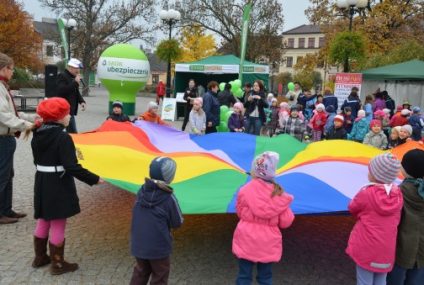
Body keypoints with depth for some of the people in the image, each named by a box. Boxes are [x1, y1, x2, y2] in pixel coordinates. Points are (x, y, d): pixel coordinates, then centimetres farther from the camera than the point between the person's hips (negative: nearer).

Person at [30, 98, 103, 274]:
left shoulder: (37, 134, 4)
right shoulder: (62, 137, -21)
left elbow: (39, 159, 14)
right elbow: (72, 167, -26)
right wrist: (94, 179, -21)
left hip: (42, 183, 8)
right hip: (59, 186, -8)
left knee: (43, 221, 20)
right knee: (58, 225, 4)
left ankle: (40, 257, 35)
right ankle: (58, 264, 16)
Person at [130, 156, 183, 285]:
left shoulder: (142, 190, -5)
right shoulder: (169, 198, -19)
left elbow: (139, 213, 7)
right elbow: (177, 223, -10)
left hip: (138, 244, 5)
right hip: (158, 247, -5)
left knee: (141, 272, 26)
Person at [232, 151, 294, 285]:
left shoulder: (245, 191, -13)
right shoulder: (279, 194, -10)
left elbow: (240, 213, 1)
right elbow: (286, 222, -6)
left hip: (246, 241, -1)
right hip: (268, 243, 1)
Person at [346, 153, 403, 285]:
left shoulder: (366, 193, -16)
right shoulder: (398, 194, -3)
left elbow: (352, 209, 2)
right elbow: (395, 220, 10)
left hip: (366, 248, -4)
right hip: (387, 249, 4)